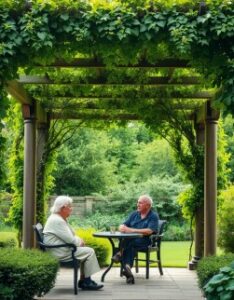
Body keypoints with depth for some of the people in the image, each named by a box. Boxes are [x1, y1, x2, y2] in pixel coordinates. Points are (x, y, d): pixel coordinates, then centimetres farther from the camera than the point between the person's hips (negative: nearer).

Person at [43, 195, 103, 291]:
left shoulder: (60, 219, 14)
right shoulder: (57, 220, -21)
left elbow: (70, 235, 22)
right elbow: (70, 240, -23)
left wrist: (79, 241, 3)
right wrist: (80, 242, -4)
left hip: (62, 249, 11)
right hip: (60, 253, -11)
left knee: (86, 251, 11)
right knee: (89, 252, -10)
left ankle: (83, 280, 11)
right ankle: (87, 282, -2)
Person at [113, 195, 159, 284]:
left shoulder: (153, 216, 1)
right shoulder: (134, 214, 18)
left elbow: (149, 231, -16)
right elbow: (122, 226, 13)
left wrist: (131, 230, -20)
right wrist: (122, 228, -14)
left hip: (144, 241, -4)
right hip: (130, 241, 4)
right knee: (130, 247, -32)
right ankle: (128, 271, -42)